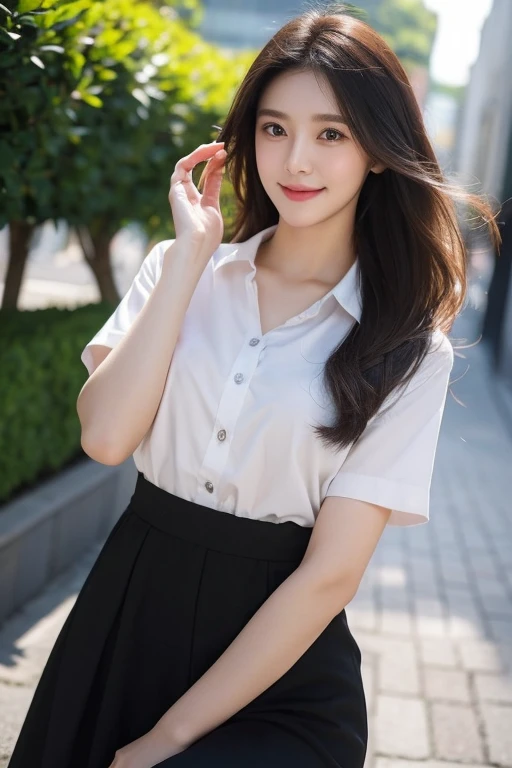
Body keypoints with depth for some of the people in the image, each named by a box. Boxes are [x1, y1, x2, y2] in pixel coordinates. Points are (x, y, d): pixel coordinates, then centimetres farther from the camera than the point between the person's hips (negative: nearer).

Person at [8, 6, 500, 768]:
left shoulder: (407, 348, -7)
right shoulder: (180, 269, 2)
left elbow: (330, 573, -12)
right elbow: (105, 435, -13)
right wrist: (190, 254, -12)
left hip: (280, 669, -3)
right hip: (127, 609, 3)